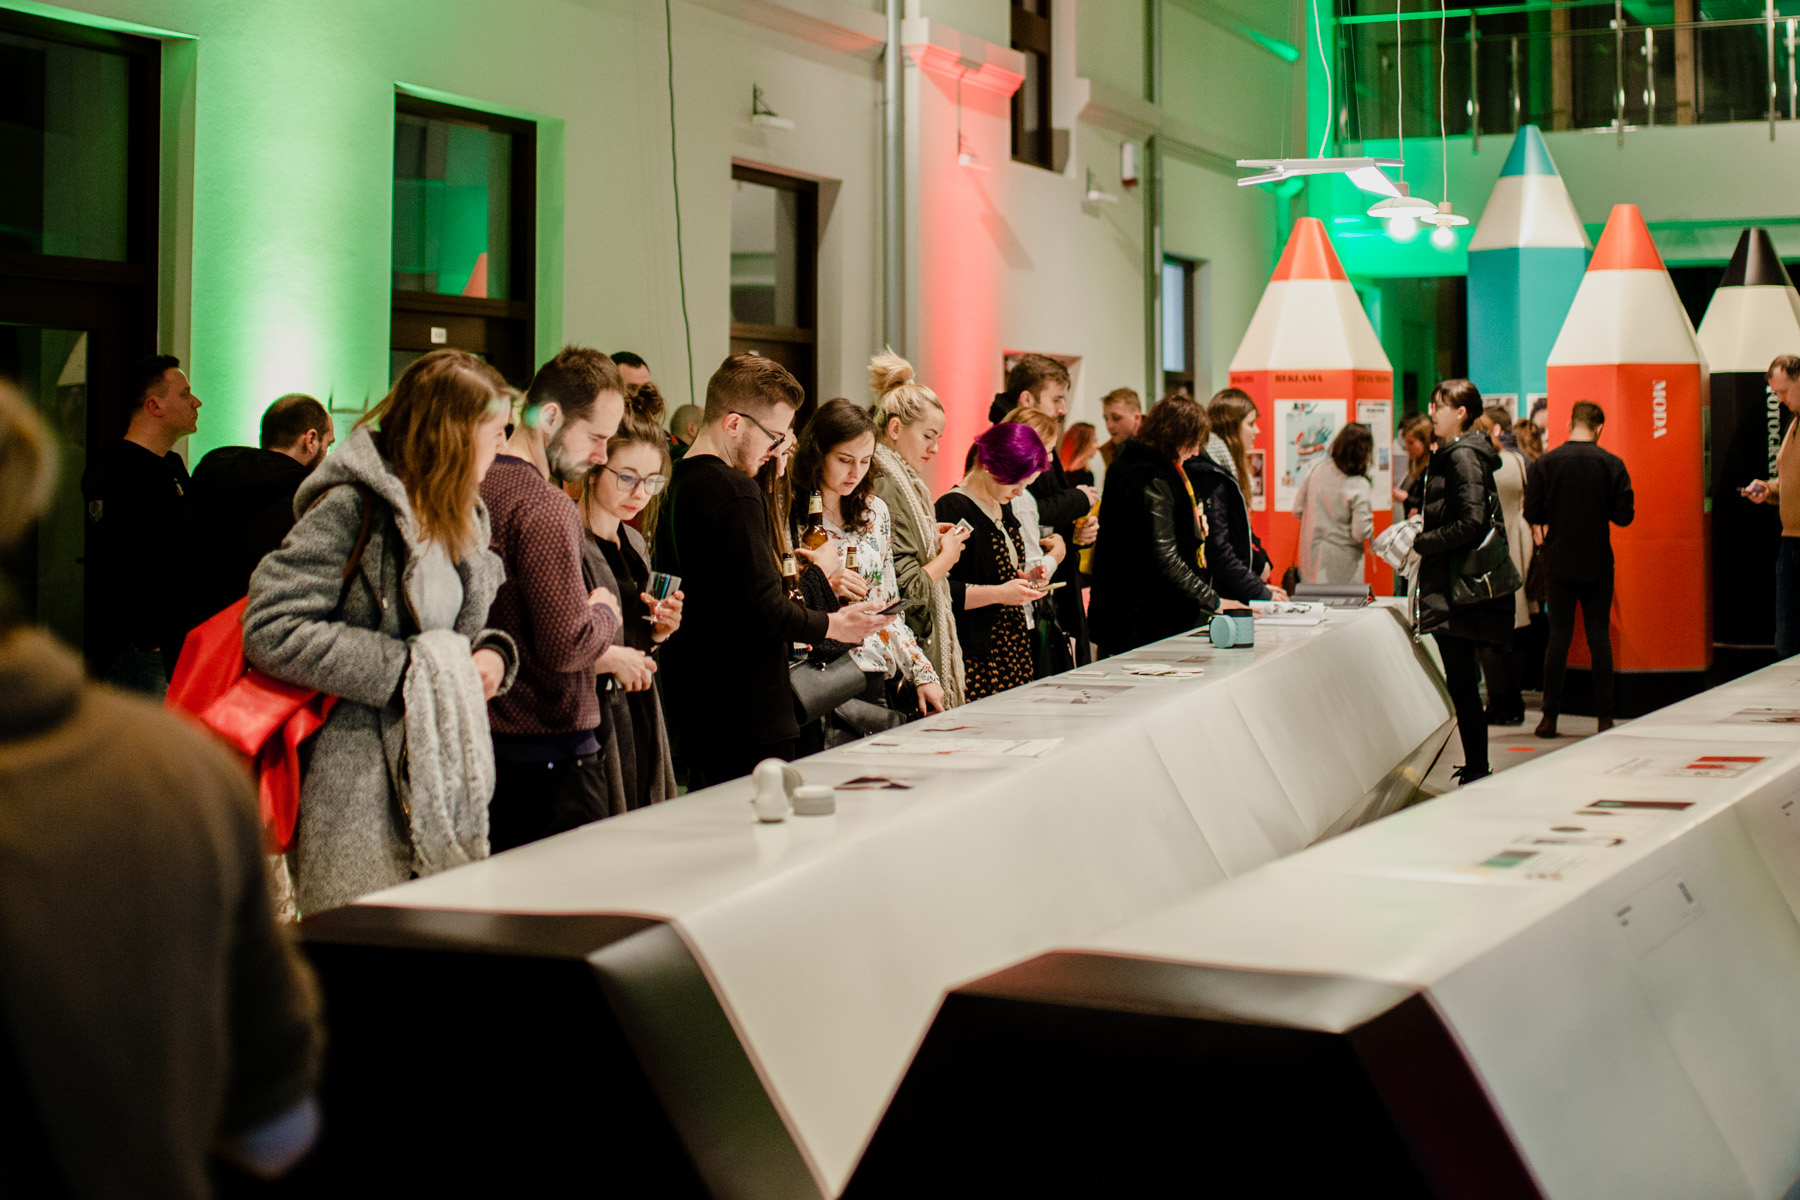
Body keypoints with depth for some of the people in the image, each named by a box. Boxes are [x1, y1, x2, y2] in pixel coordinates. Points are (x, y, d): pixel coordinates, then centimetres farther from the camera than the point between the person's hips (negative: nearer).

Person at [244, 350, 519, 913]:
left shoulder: (461, 518, 17)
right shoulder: (351, 507, -11)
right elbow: (272, 634, -19)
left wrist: (491, 654, 2)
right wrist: (405, 669, -19)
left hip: (439, 778, 8)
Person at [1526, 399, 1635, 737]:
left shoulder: (1544, 463, -6)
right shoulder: (1613, 464, -6)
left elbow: (1532, 514, -7)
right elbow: (1624, 516, -6)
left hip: (1559, 564, 0)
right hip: (1598, 565, 0)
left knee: (1558, 637, 5)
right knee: (1599, 637, 6)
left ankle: (1550, 717, 5)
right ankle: (1604, 717, 7)